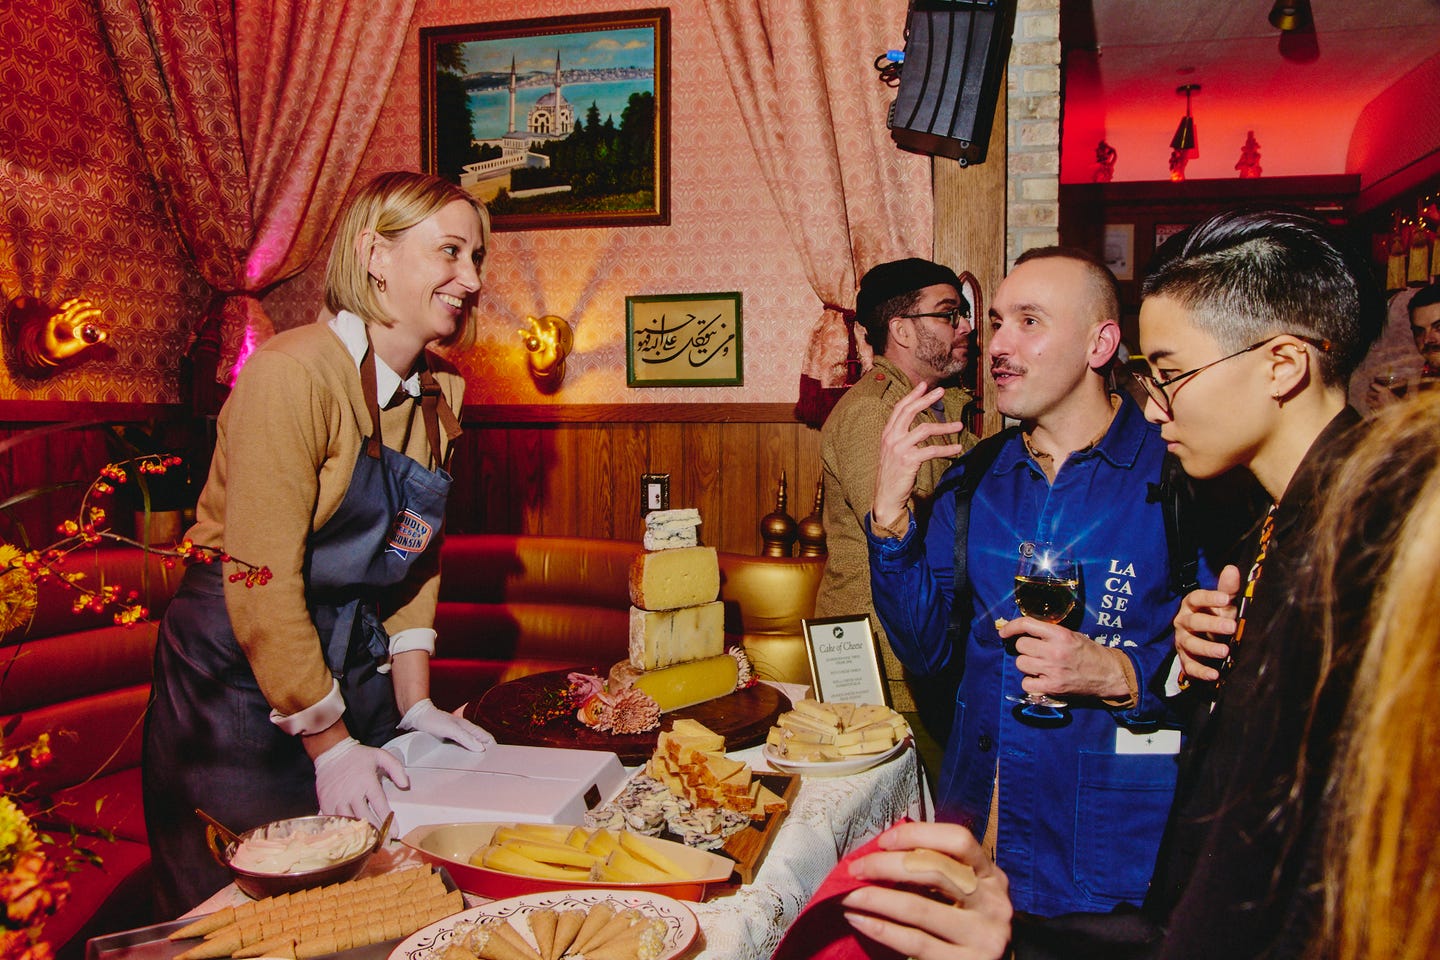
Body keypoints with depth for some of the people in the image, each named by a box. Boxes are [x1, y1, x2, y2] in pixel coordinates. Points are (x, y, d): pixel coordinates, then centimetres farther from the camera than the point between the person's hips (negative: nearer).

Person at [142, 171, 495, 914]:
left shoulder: (440, 392, 2)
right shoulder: (294, 374, -21)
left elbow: (415, 553, 7)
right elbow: (264, 583, -22)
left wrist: (416, 705, 2)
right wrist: (329, 745, -17)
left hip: (355, 667, 7)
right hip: (238, 670, -6)